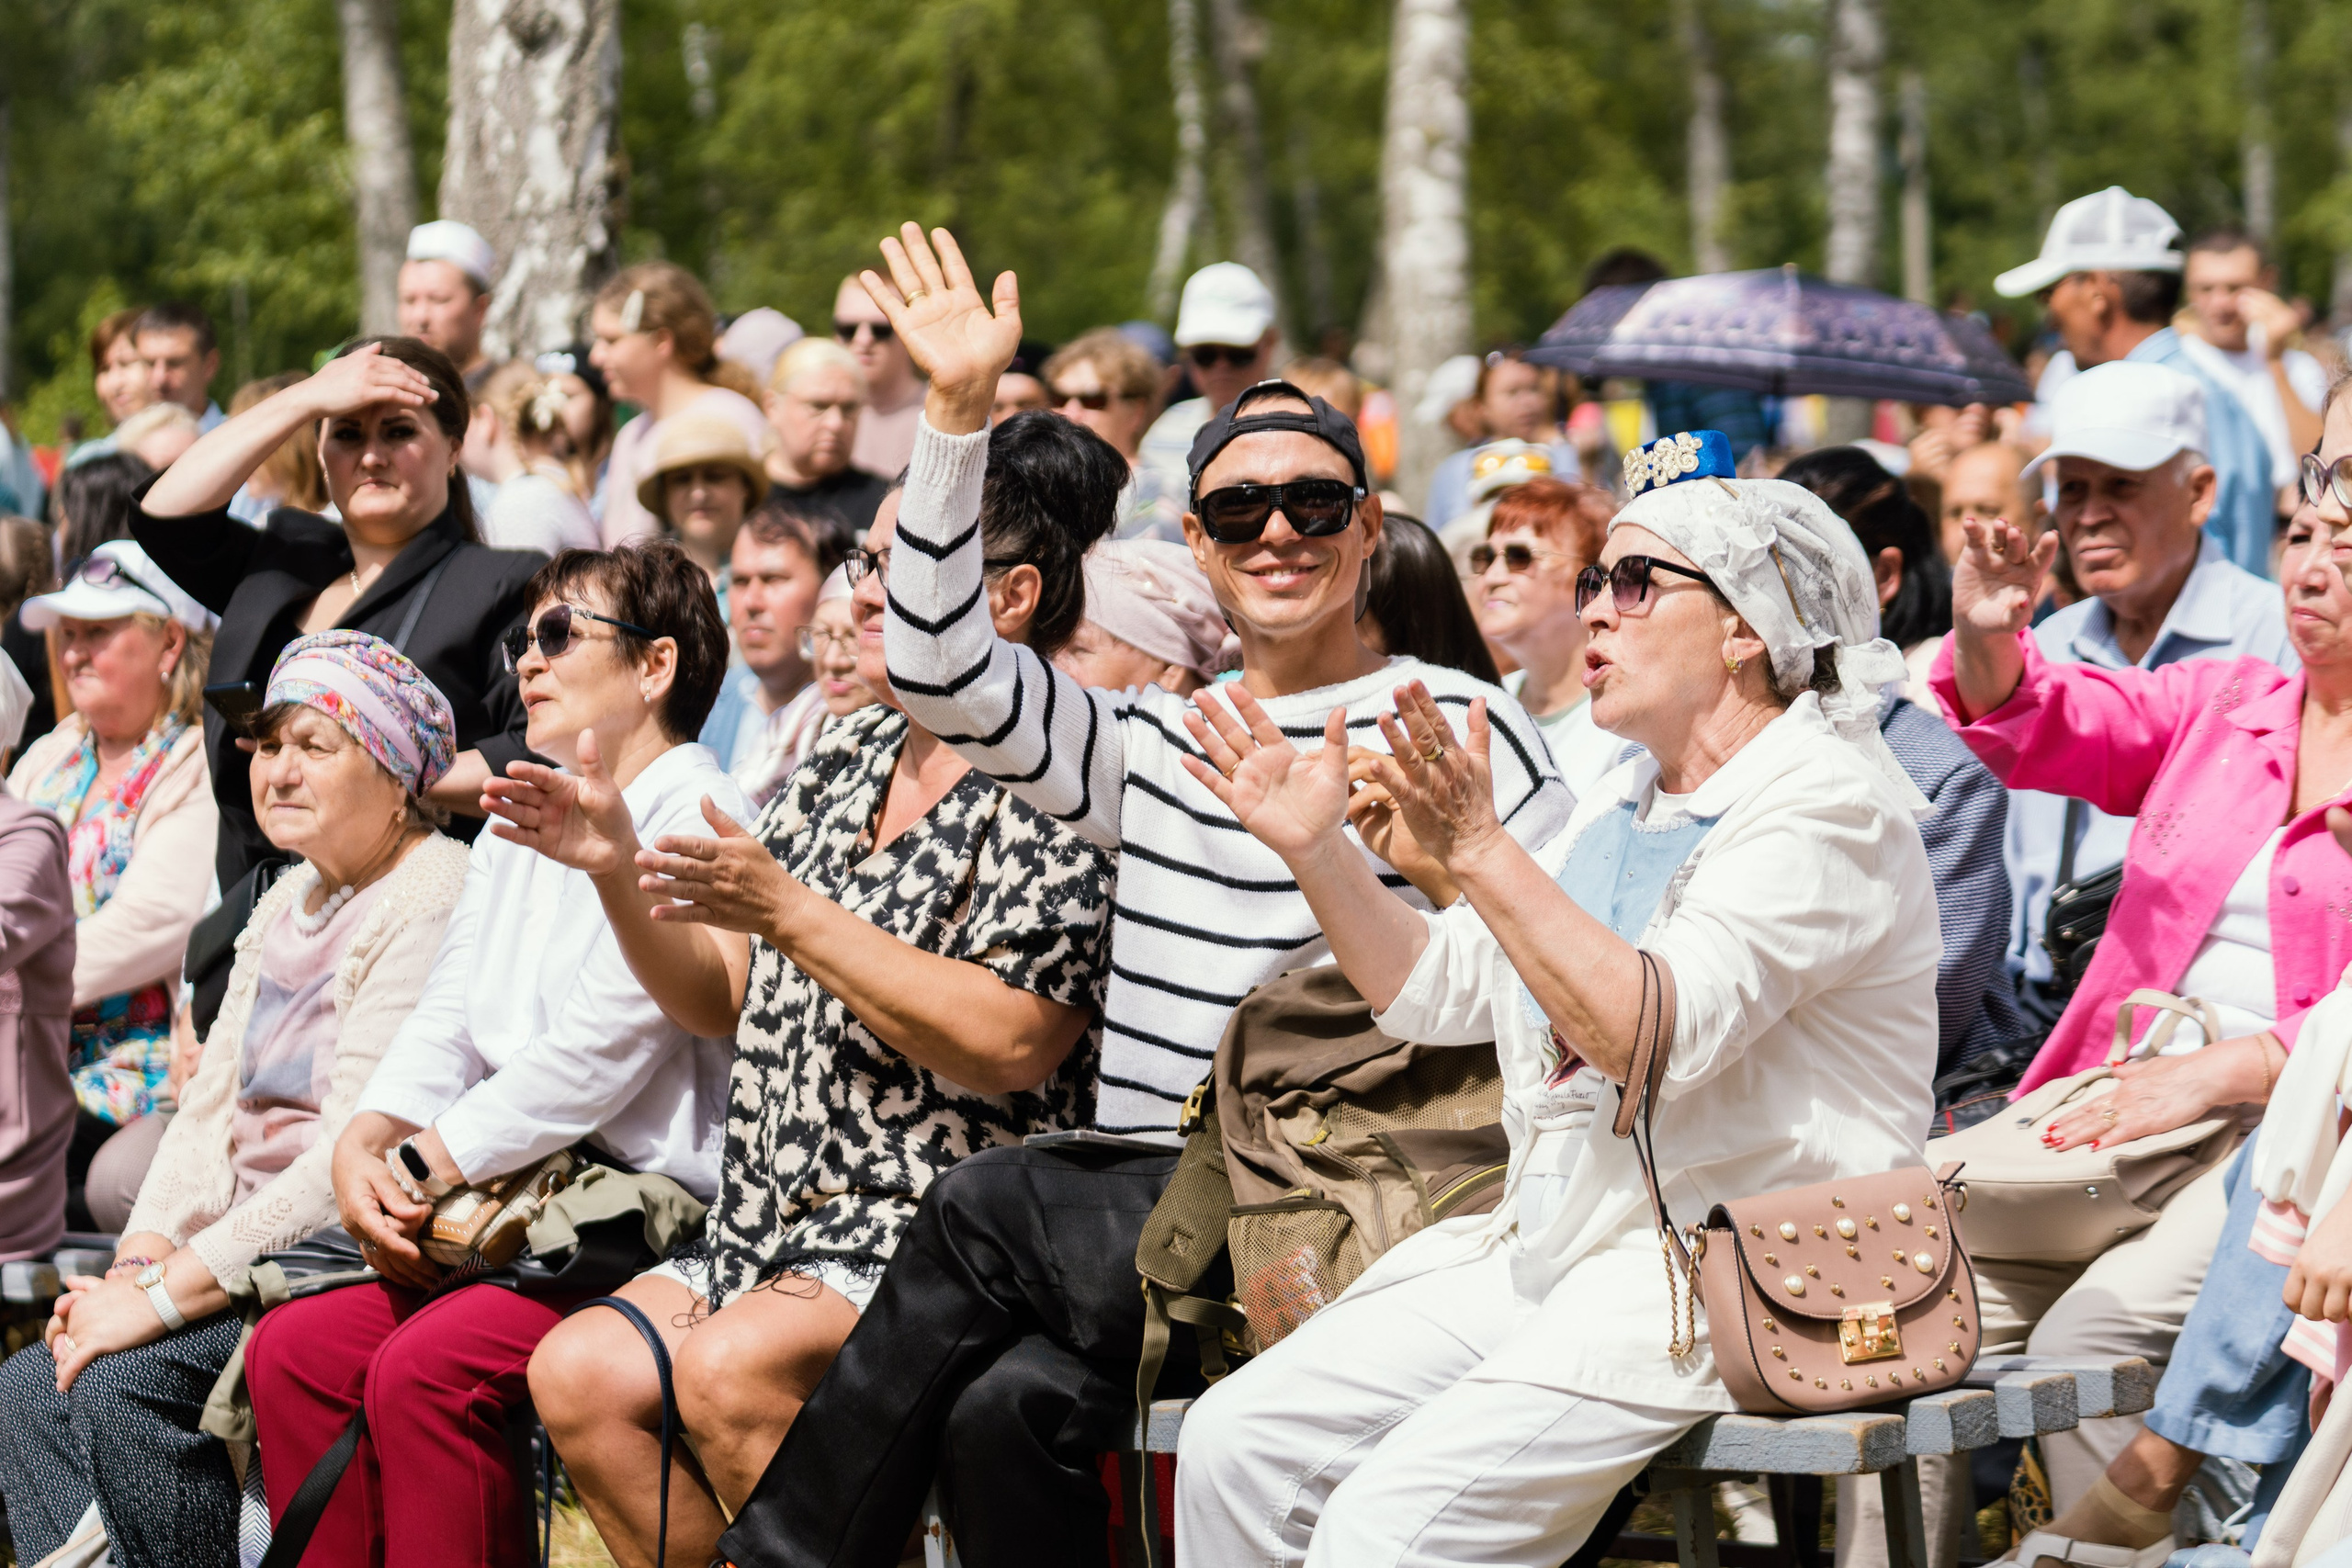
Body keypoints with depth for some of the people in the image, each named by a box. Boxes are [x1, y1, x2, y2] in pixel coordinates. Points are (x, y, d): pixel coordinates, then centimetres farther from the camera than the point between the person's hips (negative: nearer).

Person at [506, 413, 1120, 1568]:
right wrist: (617, 875, 1)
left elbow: (1005, 1043, -20)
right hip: (783, 1218, 8)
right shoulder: (847, 762, 16)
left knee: (728, 1371, -30)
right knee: (579, 1374, -12)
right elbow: (723, 1000, 19)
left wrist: (791, 913, -19)